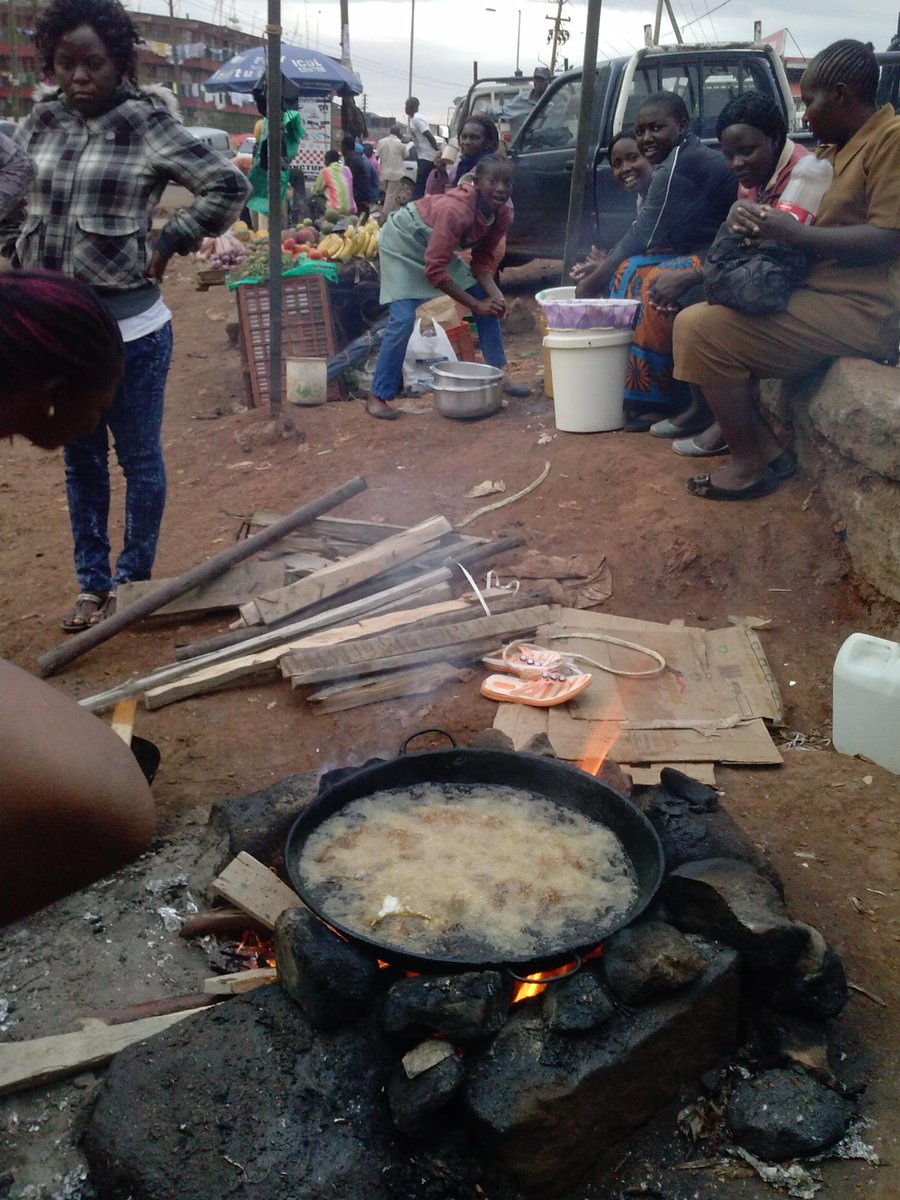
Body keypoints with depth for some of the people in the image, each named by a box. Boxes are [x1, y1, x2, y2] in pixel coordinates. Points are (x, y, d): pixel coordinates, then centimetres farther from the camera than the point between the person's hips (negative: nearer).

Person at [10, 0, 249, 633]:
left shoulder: (149, 124, -7)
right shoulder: (40, 124, 7)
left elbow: (230, 186, -9)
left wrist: (167, 245, -10)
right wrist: (23, 272, 8)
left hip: (129, 325, -5)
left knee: (140, 457, 7)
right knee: (81, 460, 13)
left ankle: (134, 580, 24)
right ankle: (93, 584, 27)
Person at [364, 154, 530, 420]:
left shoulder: (502, 213, -16)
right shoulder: (454, 210, -38)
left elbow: (484, 258, -4)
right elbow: (435, 270, -35)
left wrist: (494, 294, -24)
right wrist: (475, 304, -31)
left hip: (436, 247, 8)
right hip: (402, 242, -8)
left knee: (489, 302, 1)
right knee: (403, 320, -19)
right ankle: (377, 397, -10)